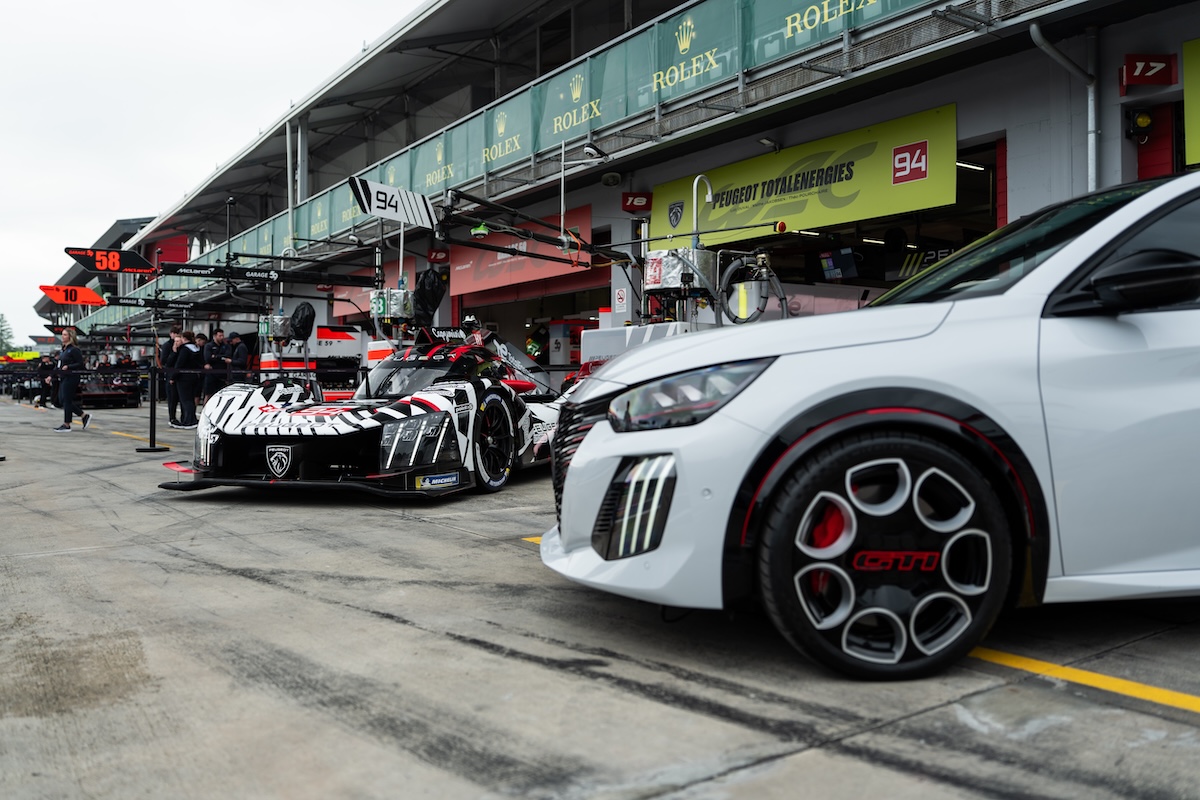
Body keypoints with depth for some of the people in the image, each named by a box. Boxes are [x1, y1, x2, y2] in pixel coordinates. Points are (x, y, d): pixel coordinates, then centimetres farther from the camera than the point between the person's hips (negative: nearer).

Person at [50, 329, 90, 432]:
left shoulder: (74, 349, -11)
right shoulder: (64, 349, 16)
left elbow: (80, 364, -15)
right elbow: (59, 365, 21)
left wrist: (68, 367, -27)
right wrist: (51, 376, 17)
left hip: (71, 377, -10)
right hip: (63, 377, 10)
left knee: (67, 400, -5)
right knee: (62, 400, 10)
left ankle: (66, 425, 3)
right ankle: (84, 416, 16)